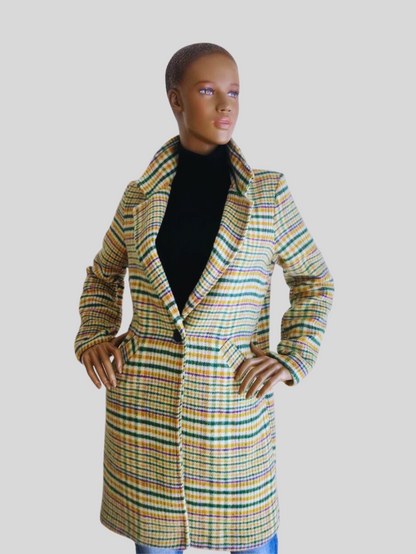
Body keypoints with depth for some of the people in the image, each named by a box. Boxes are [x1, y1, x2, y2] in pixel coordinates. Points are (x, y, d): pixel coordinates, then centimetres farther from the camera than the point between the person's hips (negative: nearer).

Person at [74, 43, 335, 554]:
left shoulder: (268, 192, -1)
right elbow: (102, 275, 18)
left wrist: (291, 358, -3)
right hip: (142, 401, 1)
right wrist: (93, 336, 2)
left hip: (234, 401, -1)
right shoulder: (140, 195, 3)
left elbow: (314, 279, 8)